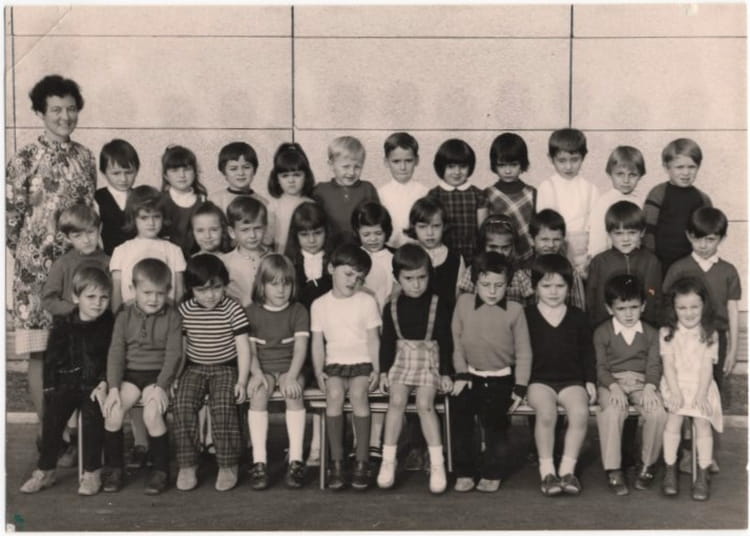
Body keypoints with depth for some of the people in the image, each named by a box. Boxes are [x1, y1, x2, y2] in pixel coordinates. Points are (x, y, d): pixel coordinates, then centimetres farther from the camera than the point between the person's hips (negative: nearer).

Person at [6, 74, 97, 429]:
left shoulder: (84, 158, 7)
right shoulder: (24, 160, -7)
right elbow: (10, 217, -5)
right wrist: (25, 260, -6)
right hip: (36, 271, -3)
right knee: (40, 352, 2)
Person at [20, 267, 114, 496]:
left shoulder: (109, 325, 2)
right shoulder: (62, 325, 4)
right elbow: (51, 359, 5)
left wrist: (104, 384, -13)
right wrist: (50, 387, -5)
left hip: (95, 384, -2)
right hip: (67, 382, 2)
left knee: (92, 414, -26)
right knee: (52, 414, -17)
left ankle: (92, 472, -16)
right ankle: (45, 471, -3)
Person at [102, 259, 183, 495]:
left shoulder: (172, 316, -1)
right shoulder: (125, 315, 4)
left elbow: (174, 354, -6)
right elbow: (116, 351, 0)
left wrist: (161, 386, -16)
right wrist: (114, 387, -10)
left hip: (157, 374, -2)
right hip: (130, 373, 2)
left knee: (152, 413, -26)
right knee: (112, 411, -20)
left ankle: (161, 470, -8)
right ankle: (113, 468, -1)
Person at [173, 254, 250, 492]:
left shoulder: (232, 309, -5)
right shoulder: (184, 310, 3)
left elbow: (243, 347, -5)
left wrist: (242, 381, -11)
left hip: (225, 368, -2)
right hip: (194, 368, 2)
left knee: (223, 405, -27)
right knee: (182, 404, -23)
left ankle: (228, 466, -15)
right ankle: (187, 465, -13)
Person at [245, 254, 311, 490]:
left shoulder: (298, 311, 4)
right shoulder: (252, 312, 7)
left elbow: (300, 347, -6)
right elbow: (250, 348, 3)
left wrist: (291, 376, -21)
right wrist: (257, 373, -16)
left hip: (289, 368, -1)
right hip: (263, 368, 1)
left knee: (294, 394, -31)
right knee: (258, 394, -29)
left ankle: (296, 460, -29)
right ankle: (259, 461, -30)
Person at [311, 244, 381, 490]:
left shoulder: (367, 302, 5)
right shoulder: (320, 305, 8)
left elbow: (373, 339, 4)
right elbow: (317, 342, 8)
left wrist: (376, 369, -6)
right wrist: (318, 371, -3)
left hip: (362, 362, -1)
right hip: (334, 363, 1)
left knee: (358, 393, -30)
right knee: (334, 394, -29)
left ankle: (362, 463, -24)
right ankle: (336, 462, -23)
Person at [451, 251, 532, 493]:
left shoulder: (514, 310, -5)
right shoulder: (463, 303, 0)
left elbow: (523, 352, -1)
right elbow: (457, 342, 7)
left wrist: (520, 387, -4)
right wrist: (462, 374, 2)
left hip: (501, 378, -2)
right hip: (471, 376, 2)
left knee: (493, 415, -21)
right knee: (459, 409, -18)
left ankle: (493, 473, 0)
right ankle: (464, 471, -3)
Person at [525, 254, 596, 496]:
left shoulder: (578, 317, 11)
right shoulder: (527, 316, 5)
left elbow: (587, 352, 16)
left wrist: (590, 381, 7)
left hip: (572, 379, 2)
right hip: (539, 380, -2)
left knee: (580, 412, -27)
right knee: (546, 412, -32)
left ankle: (568, 469, -15)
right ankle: (547, 470, -19)